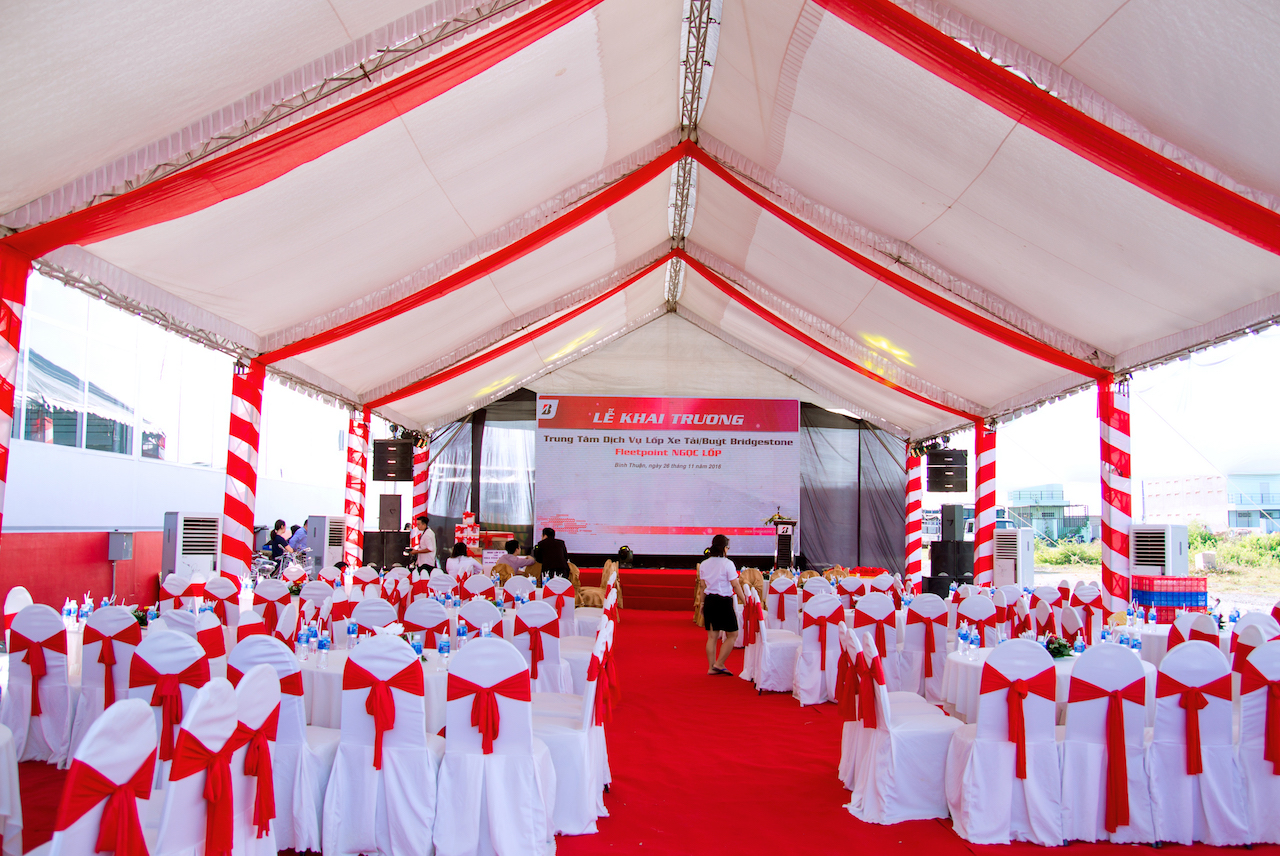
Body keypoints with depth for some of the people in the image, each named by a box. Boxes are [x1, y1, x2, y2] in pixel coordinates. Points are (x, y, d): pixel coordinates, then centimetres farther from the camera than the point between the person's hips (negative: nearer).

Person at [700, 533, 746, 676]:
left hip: (709, 600, 6)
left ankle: (711, 667, 14)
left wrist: (702, 603, 20)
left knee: (712, 636, 11)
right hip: (724, 601, -6)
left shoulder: (704, 564, 6)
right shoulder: (727, 563, -11)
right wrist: (745, 601, -4)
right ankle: (719, 664, 3)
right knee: (732, 635, 7)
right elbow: (735, 585, -11)